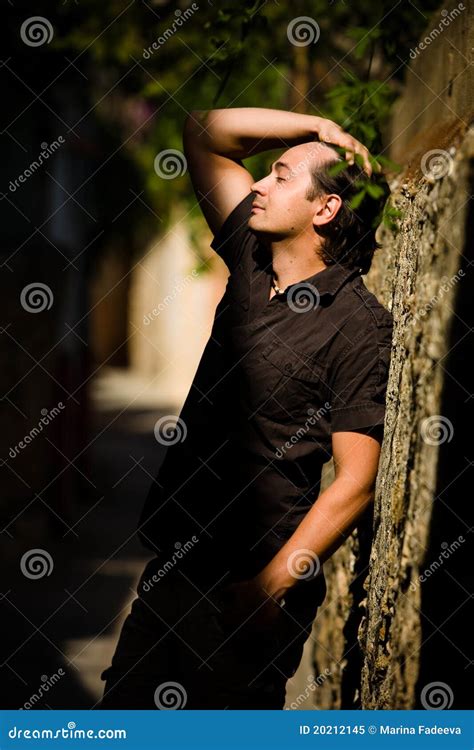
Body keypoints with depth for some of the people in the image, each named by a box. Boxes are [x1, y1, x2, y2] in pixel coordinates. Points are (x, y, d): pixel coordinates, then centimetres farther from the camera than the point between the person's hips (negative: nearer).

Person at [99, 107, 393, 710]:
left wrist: (272, 586, -19)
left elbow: (357, 479, -15)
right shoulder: (251, 265, 9)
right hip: (173, 563, 7)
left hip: (247, 587, -7)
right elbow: (204, 134, 17)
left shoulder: (360, 325, -11)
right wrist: (319, 128, 9)